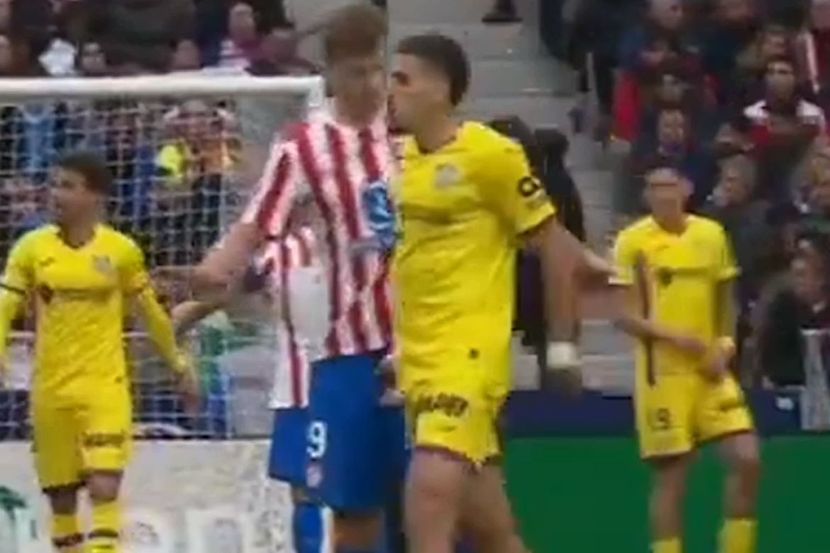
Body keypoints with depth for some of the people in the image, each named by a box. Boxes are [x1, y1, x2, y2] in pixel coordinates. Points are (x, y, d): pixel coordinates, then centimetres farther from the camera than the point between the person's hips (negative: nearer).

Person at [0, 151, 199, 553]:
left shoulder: (121, 250, -1)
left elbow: (151, 312, 12)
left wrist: (180, 367, 19)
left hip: (105, 386, -2)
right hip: (50, 390, 2)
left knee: (104, 489, -15)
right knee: (61, 498, 7)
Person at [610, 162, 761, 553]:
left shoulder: (712, 234, 7)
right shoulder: (632, 241, -5)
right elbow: (624, 317, -7)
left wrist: (724, 346, -1)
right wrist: (673, 336, -21)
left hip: (710, 371, 4)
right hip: (662, 374, -4)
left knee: (747, 460, -8)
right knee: (672, 477, -3)